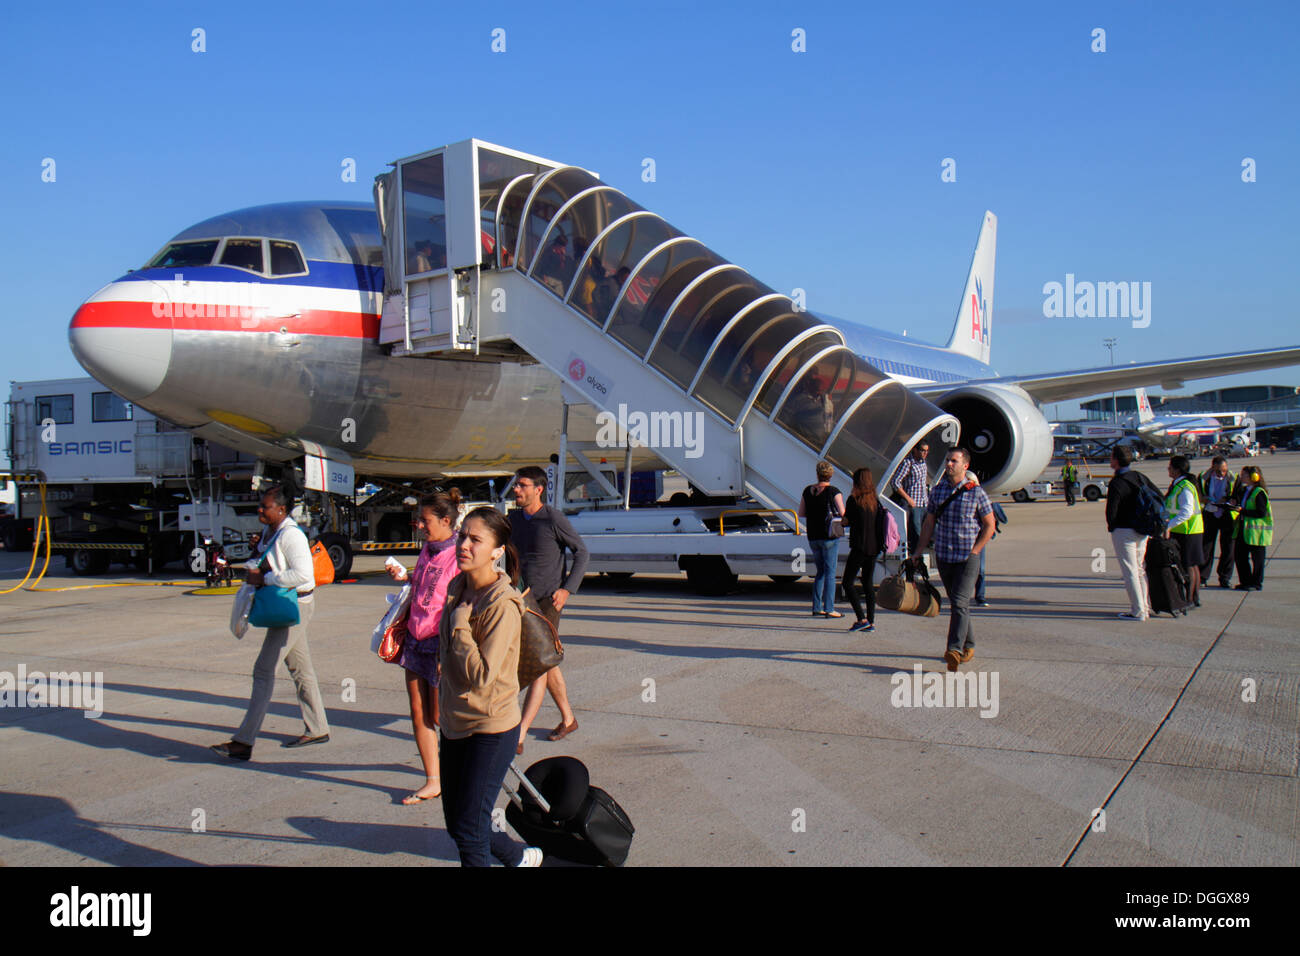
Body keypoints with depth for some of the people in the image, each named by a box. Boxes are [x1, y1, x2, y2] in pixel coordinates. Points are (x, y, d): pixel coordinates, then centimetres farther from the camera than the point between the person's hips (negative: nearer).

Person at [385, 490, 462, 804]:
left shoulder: (459, 557, -17)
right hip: (416, 639, 8)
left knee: (440, 716, 2)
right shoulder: (427, 551, 10)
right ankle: (432, 782, 16)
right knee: (419, 713, 7)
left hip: (441, 644, -8)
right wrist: (404, 576, 7)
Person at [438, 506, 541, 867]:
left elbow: (481, 674, -28)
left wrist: (459, 624, -20)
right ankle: (521, 857, 41)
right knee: (456, 824, 18)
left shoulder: (503, 606, -22)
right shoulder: (458, 589, 4)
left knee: (468, 829, -2)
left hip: (491, 729, -8)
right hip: (455, 724, 9)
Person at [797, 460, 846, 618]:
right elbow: (843, 514, -10)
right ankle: (829, 609, -3)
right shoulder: (834, 492, -10)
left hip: (813, 538, 5)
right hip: (829, 537, -5)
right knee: (830, 572, -1)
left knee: (821, 571, 16)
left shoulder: (807, 491, 5)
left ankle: (816, 607, 15)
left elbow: (801, 513, 10)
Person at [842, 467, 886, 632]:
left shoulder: (854, 499, -10)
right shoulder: (875, 500, 7)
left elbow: (846, 521, -6)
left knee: (848, 583, 1)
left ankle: (861, 619, -8)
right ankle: (871, 622, 12)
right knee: (868, 583, 14)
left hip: (859, 547, -6)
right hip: (874, 548, 7)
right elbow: (881, 518, 12)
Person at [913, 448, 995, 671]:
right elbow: (929, 523, 12)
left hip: (968, 558, -5)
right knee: (955, 603, 13)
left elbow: (989, 525, -2)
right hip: (943, 556, 5)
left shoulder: (976, 492, -7)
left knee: (960, 602, -14)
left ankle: (955, 649, -20)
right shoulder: (937, 490, 6)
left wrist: (974, 551, -9)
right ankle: (969, 646, 26)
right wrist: (919, 551, 7)